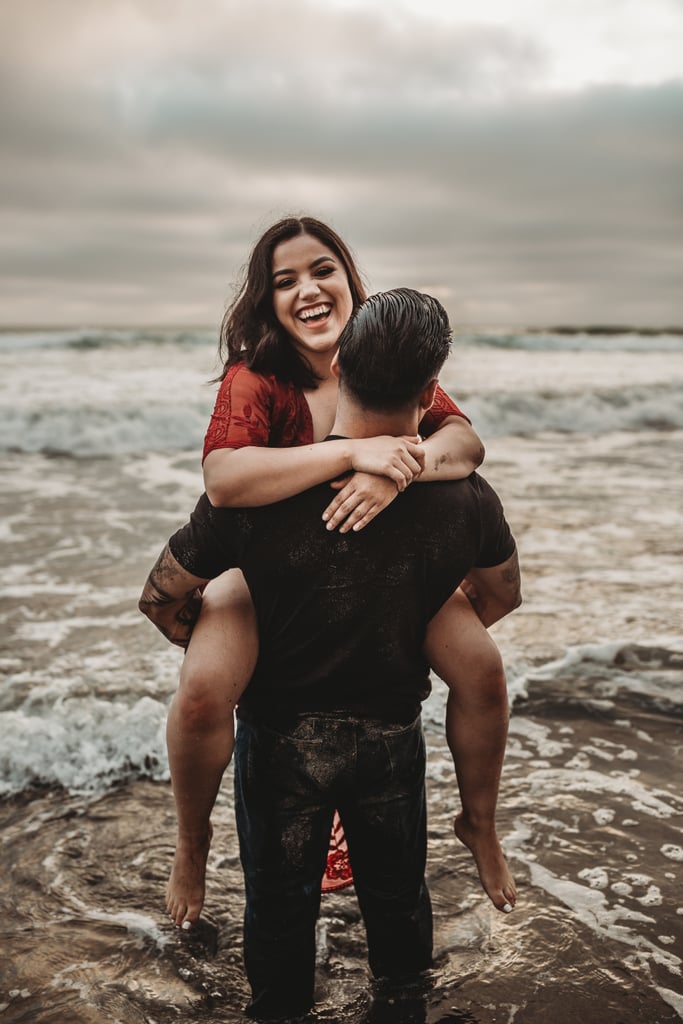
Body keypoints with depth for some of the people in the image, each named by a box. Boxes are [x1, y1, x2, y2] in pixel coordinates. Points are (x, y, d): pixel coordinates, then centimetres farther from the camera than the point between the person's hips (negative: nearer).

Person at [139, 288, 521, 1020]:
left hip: (282, 734, -2)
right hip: (394, 734, 2)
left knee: (280, 907, 20)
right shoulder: (466, 500, -17)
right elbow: (501, 599, 4)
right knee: (397, 899, 25)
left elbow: (160, 601, -12)